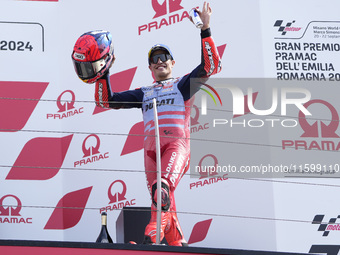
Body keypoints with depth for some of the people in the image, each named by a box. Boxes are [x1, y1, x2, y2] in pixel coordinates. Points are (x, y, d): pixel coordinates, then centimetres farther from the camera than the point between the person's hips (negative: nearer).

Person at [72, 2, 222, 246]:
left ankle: (151, 237, -44)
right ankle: (178, 244, 2)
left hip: (177, 142, -5)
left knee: (163, 188, -29)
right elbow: (107, 100, 28)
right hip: (151, 145, 5)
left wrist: (205, 31, 1)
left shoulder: (182, 84, 20)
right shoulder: (143, 93, 30)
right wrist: (102, 71, 17)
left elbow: (211, 66, 6)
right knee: (162, 198, -5)